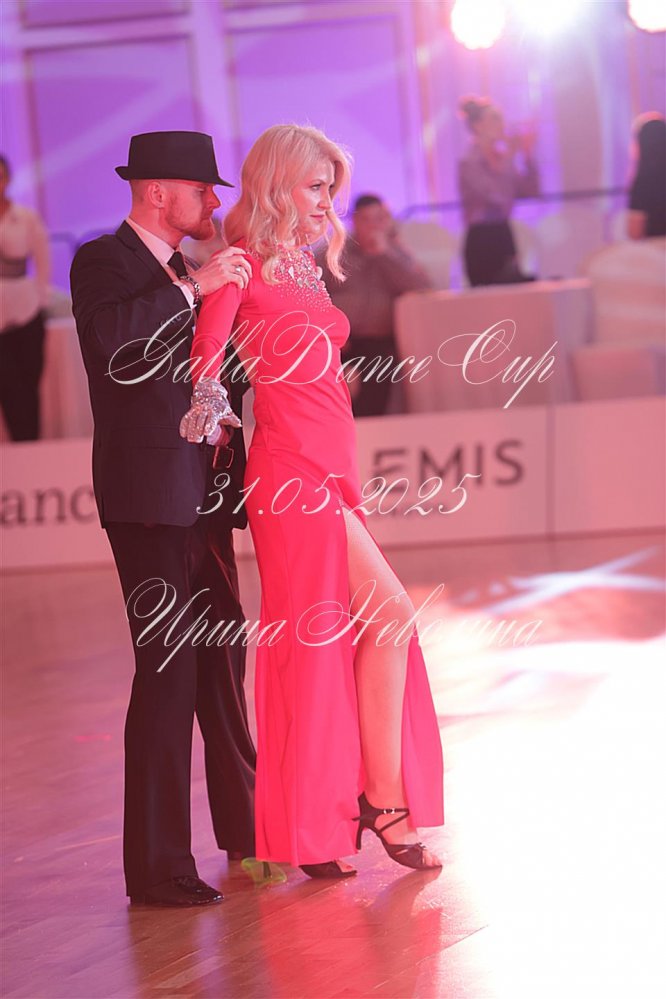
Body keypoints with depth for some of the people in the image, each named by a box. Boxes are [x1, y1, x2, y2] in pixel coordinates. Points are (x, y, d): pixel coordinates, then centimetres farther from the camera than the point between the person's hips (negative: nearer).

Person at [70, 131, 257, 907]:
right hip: (151, 498, -9)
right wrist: (192, 288, -29)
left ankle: (244, 825, 32)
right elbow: (110, 340, -27)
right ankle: (156, 863, -7)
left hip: (204, 492, 9)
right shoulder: (103, 262, -7)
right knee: (168, 669, -10)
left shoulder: (183, 272, 18)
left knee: (221, 658, 18)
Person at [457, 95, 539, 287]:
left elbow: (530, 191, 10)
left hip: (504, 236, 7)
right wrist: (510, 157, -19)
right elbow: (498, 197, -24)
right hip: (481, 242, -7)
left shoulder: (502, 157, 9)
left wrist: (528, 156, 1)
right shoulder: (469, 162, -12)